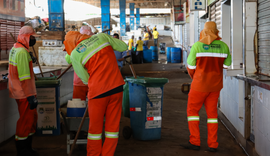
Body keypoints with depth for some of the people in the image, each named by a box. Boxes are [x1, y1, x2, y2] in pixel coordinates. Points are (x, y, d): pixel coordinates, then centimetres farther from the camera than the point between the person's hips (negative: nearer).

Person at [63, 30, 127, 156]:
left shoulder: (75, 54, -3)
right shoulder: (101, 36, 4)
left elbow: (85, 79, 5)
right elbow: (124, 47, 15)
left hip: (98, 90, -3)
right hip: (117, 87, 3)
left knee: (95, 127, 12)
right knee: (113, 125, 12)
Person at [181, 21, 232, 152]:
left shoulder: (197, 46, -11)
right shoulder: (223, 46, -1)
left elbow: (191, 66, -5)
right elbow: (226, 65, 10)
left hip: (200, 84, -4)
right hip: (216, 85, 4)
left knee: (192, 110, 9)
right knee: (212, 112, 12)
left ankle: (195, 142, 4)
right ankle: (212, 144, 10)